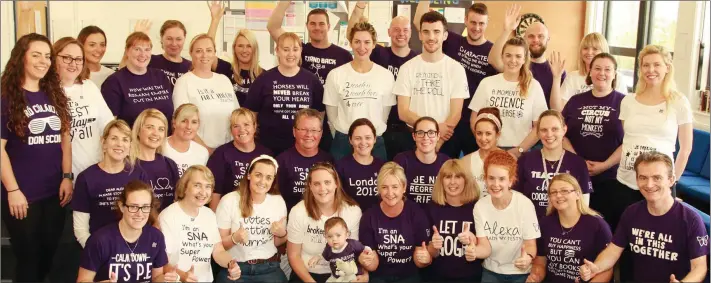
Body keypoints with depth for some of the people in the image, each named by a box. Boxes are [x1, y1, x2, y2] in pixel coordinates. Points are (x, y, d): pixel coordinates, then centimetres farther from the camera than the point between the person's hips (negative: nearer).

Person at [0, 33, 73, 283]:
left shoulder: (54, 95, 9)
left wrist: (67, 176, 3)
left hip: (54, 192, 5)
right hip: (22, 195, -5)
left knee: (48, 256, 13)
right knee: (28, 259, 5)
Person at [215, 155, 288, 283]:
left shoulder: (278, 202, 2)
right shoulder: (229, 201, -8)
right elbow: (218, 243, -3)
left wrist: (281, 234, -8)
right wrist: (234, 238, -22)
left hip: (269, 268, 3)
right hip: (234, 268, -2)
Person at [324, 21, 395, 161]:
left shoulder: (386, 76, -1)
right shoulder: (335, 75, -3)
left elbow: (386, 111, 5)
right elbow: (331, 113, 3)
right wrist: (344, 135, 2)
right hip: (343, 143, 0)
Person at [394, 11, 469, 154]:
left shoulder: (456, 69, -2)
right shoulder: (407, 68, 0)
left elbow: (456, 114, -6)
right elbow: (403, 112, -4)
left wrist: (437, 143, -18)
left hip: (445, 140, 0)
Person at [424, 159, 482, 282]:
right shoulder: (431, 208, -6)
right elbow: (431, 255, 2)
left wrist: (472, 240, -20)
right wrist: (434, 246, -18)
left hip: (471, 276, -1)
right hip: (439, 276, 1)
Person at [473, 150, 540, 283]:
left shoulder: (525, 204, -17)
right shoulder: (480, 206, -9)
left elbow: (531, 244, -11)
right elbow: (485, 247, -10)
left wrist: (528, 257, -34)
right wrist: (473, 250, -32)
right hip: (491, 271, 2)